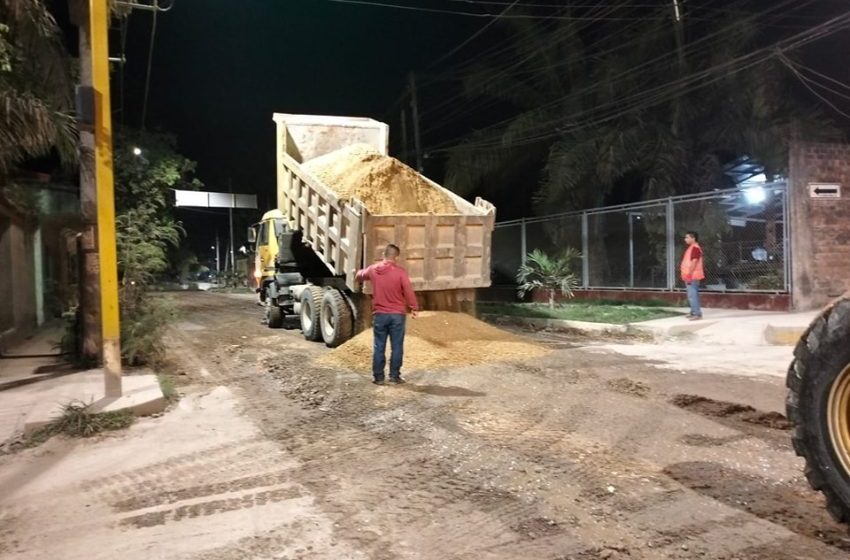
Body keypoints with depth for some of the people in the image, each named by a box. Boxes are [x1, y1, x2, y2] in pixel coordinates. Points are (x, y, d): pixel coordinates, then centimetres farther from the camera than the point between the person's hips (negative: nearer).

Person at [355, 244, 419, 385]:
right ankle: (394, 375, 8)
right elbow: (409, 292, -14)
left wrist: (360, 272, 45)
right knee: (396, 347, 6)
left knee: (379, 347, 9)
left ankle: (378, 377, 11)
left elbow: (360, 276, 22)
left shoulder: (373, 270, 2)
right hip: (397, 314, -3)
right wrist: (414, 308, -4)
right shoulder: (400, 272, -11)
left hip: (379, 314, 3)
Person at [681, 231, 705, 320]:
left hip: (692, 276, -11)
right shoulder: (691, 247, 18)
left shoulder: (695, 248, -15)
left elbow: (694, 262, -23)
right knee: (692, 295, 15)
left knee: (692, 295, -12)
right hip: (690, 276, 11)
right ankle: (693, 312, 22)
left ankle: (697, 314, -12)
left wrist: (689, 274, -24)